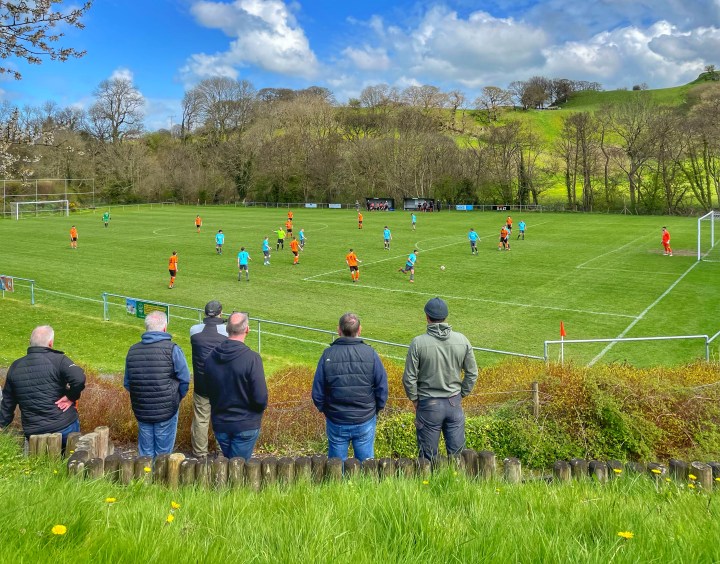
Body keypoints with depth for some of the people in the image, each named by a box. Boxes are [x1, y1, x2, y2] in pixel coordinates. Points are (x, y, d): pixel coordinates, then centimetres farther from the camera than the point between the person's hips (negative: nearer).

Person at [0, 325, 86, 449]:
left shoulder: (15, 367, 6)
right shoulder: (58, 360, -11)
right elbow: (79, 379, -28)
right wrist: (71, 397, -10)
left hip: (32, 433, 3)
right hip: (65, 428, -3)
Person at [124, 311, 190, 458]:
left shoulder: (133, 350, 1)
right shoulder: (172, 349, -13)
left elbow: (127, 384, 8)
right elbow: (184, 380, -10)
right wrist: (176, 399, 7)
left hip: (141, 411, 4)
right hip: (166, 412, -4)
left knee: (145, 454, 16)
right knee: (163, 454, 9)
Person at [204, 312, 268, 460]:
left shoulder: (211, 357, -3)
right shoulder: (252, 358, -20)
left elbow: (209, 392, 7)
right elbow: (261, 398, -19)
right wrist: (260, 407, 2)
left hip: (219, 424, 5)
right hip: (245, 426, -5)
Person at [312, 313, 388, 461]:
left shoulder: (328, 355, -10)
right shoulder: (370, 354, -10)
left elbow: (317, 392, -5)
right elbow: (382, 388, -5)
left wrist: (324, 410, 13)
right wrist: (375, 410, 11)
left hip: (336, 422, 0)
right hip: (365, 421, 0)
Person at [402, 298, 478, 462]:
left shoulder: (418, 343, -14)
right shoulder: (462, 340, -4)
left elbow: (409, 378, -11)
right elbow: (472, 373, 3)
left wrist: (414, 399, 4)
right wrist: (461, 394, 14)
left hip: (428, 405, -3)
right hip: (454, 404, 3)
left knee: (428, 457, 10)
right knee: (457, 453, 14)